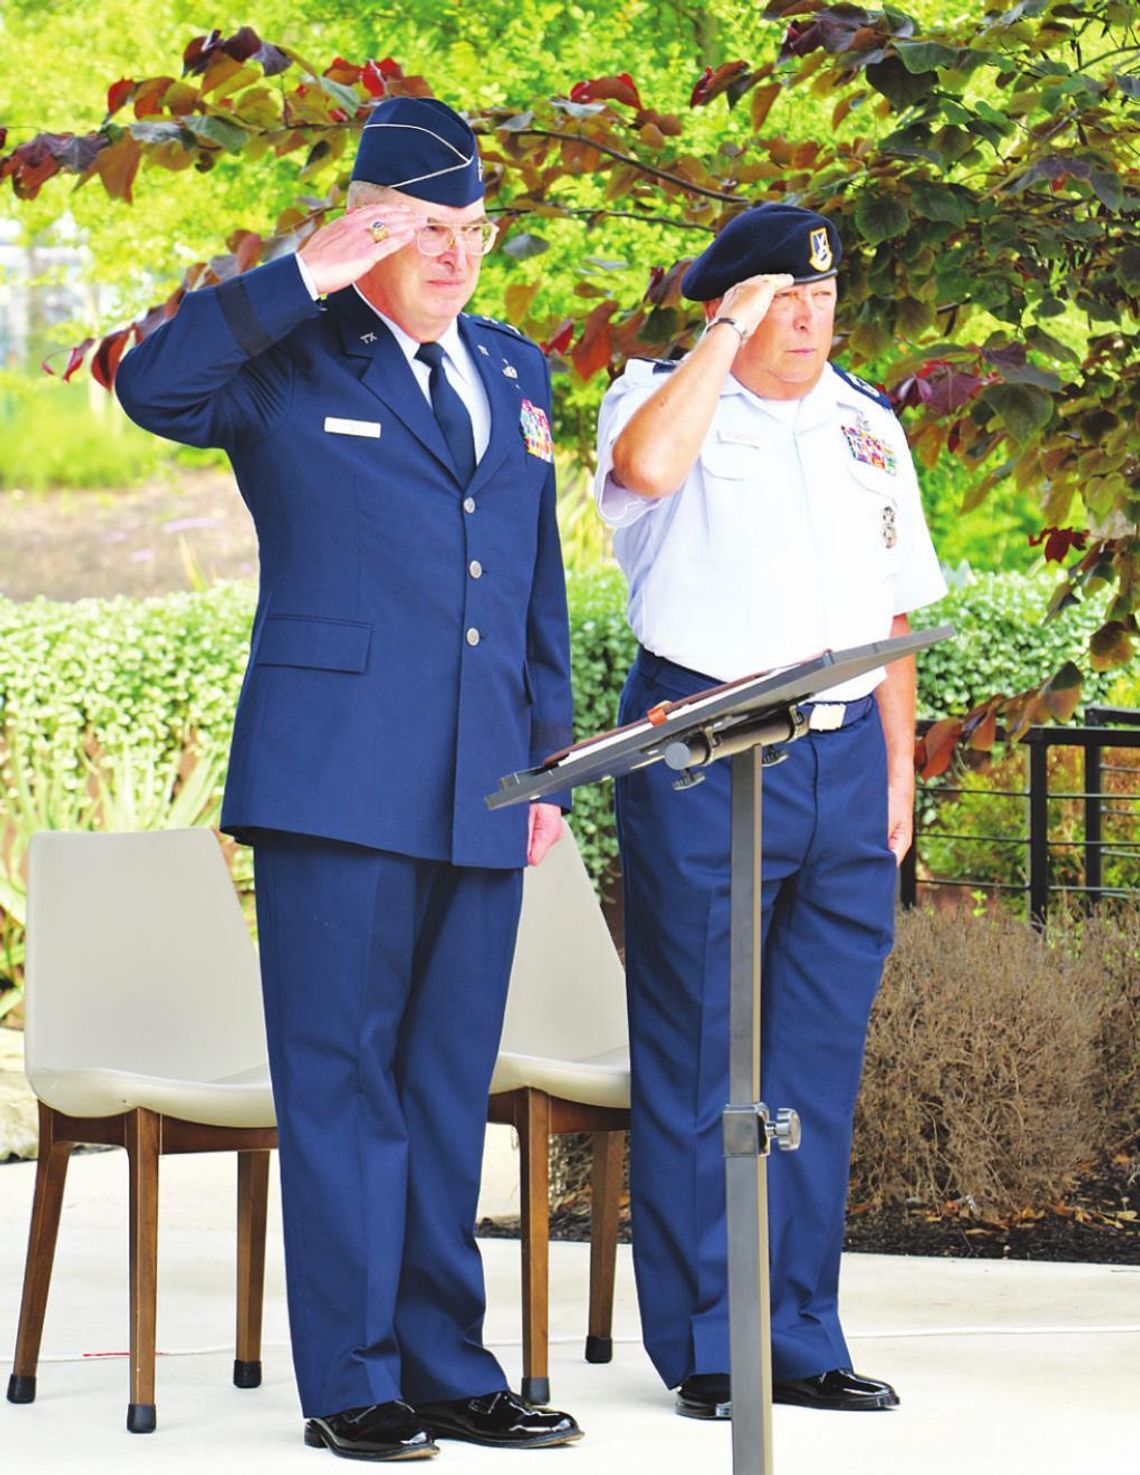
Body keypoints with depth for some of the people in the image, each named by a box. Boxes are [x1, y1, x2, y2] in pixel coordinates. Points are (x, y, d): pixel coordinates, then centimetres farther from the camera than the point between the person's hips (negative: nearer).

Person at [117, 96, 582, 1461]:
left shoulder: (512, 373, 18)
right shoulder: (291, 360, 1)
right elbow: (151, 386, -19)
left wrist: (548, 760, 16)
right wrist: (308, 276, -18)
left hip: (480, 791, 6)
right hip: (338, 780, -5)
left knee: (450, 1084, 9)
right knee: (341, 1079, -3)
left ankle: (447, 1370, 15)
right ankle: (352, 1383, 2)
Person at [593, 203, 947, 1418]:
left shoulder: (867, 429, 18)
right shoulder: (664, 396, 2)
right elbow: (646, 467, -24)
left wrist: (899, 770, 12)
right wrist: (727, 333, -15)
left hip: (844, 758, 5)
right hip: (702, 756, -5)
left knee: (819, 1063, 7)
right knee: (698, 1056, -2)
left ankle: (799, 1341, 14)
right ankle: (705, 1347, 5)